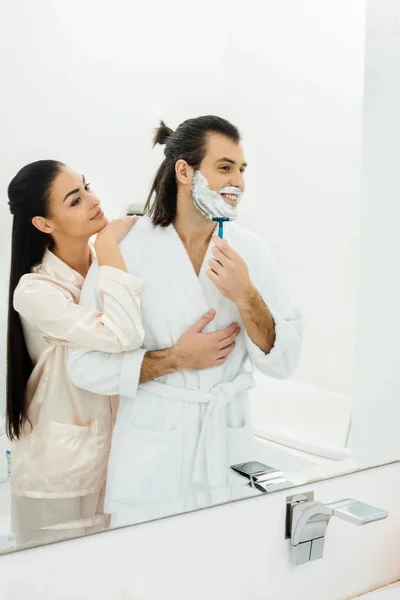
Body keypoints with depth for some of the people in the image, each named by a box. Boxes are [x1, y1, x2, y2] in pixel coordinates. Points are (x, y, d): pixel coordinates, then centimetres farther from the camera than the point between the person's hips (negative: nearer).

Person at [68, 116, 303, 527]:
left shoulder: (249, 250, -1)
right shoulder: (127, 249, -10)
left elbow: (283, 363, -4)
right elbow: (85, 365, -12)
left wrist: (246, 296, -18)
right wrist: (176, 359, -15)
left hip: (229, 446, 3)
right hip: (151, 458, -3)